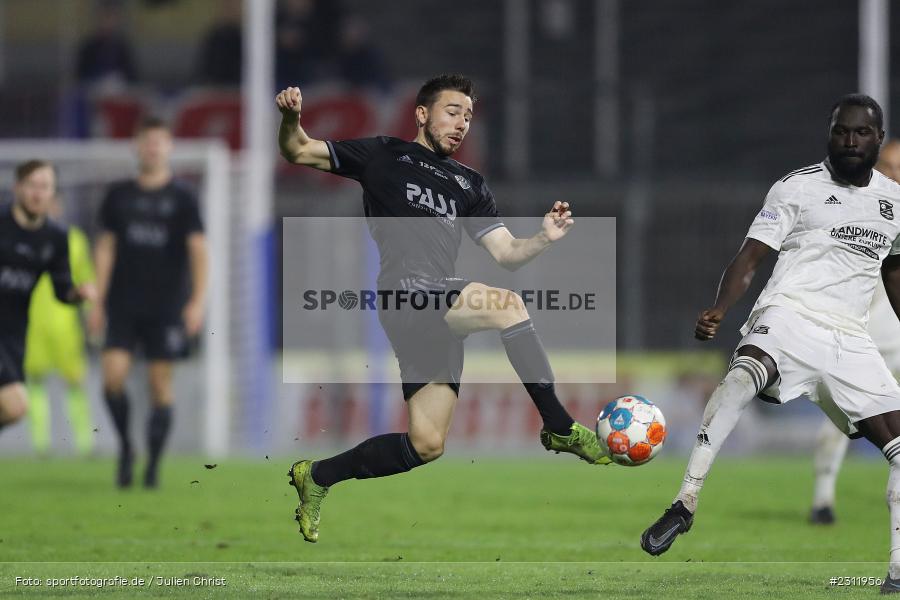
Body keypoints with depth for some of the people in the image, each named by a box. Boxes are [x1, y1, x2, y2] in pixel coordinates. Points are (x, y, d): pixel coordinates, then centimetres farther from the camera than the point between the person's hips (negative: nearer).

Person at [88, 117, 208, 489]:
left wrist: (197, 301, -12)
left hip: (166, 306, -1)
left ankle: (153, 465, 8)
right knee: (113, 375, -13)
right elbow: (105, 248, 11)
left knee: (161, 384, -2)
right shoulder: (119, 196, 8)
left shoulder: (182, 199, 2)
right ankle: (125, 446, 9)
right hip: (123, 305, 1)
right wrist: (97, 301, 7)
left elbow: (197, 250, -2)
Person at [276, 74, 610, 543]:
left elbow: (505, 252, 18)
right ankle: (560, 429, -22)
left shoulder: (468, 184, 25)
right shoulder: (386, 156, 11)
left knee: (426, 445, 5)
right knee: (508, 306, -30)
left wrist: (544, 239, -2)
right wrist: (291, 117, -11)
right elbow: (297, 152, 11)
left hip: (441, 311, 7)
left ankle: (316, 477, 23)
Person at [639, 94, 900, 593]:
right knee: (744, 375, -37)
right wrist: (718, 310, -21)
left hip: (849, 340, 6)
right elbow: (750, 257, -5)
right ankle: (685, 504, -39)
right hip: (789, 314, -6)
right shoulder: (798, 188, 0)